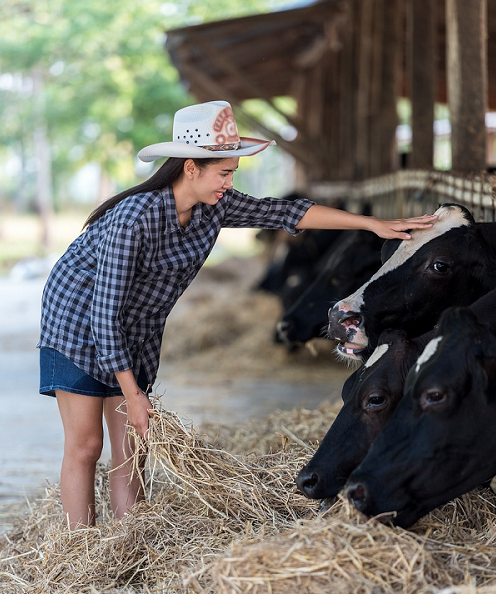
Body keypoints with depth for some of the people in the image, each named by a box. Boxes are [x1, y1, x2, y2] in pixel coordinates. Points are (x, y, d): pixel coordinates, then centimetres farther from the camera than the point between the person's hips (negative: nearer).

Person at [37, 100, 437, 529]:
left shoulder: (213, 206, -10)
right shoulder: (135, 217, -31)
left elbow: (283, 212, -4)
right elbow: (106, 310, -29)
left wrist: (374, 224, -8)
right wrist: (132, 394, -27)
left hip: (138, 332, 7)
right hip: (80, 316, -7)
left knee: (131, 447, 4)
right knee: (85, 445, -5)